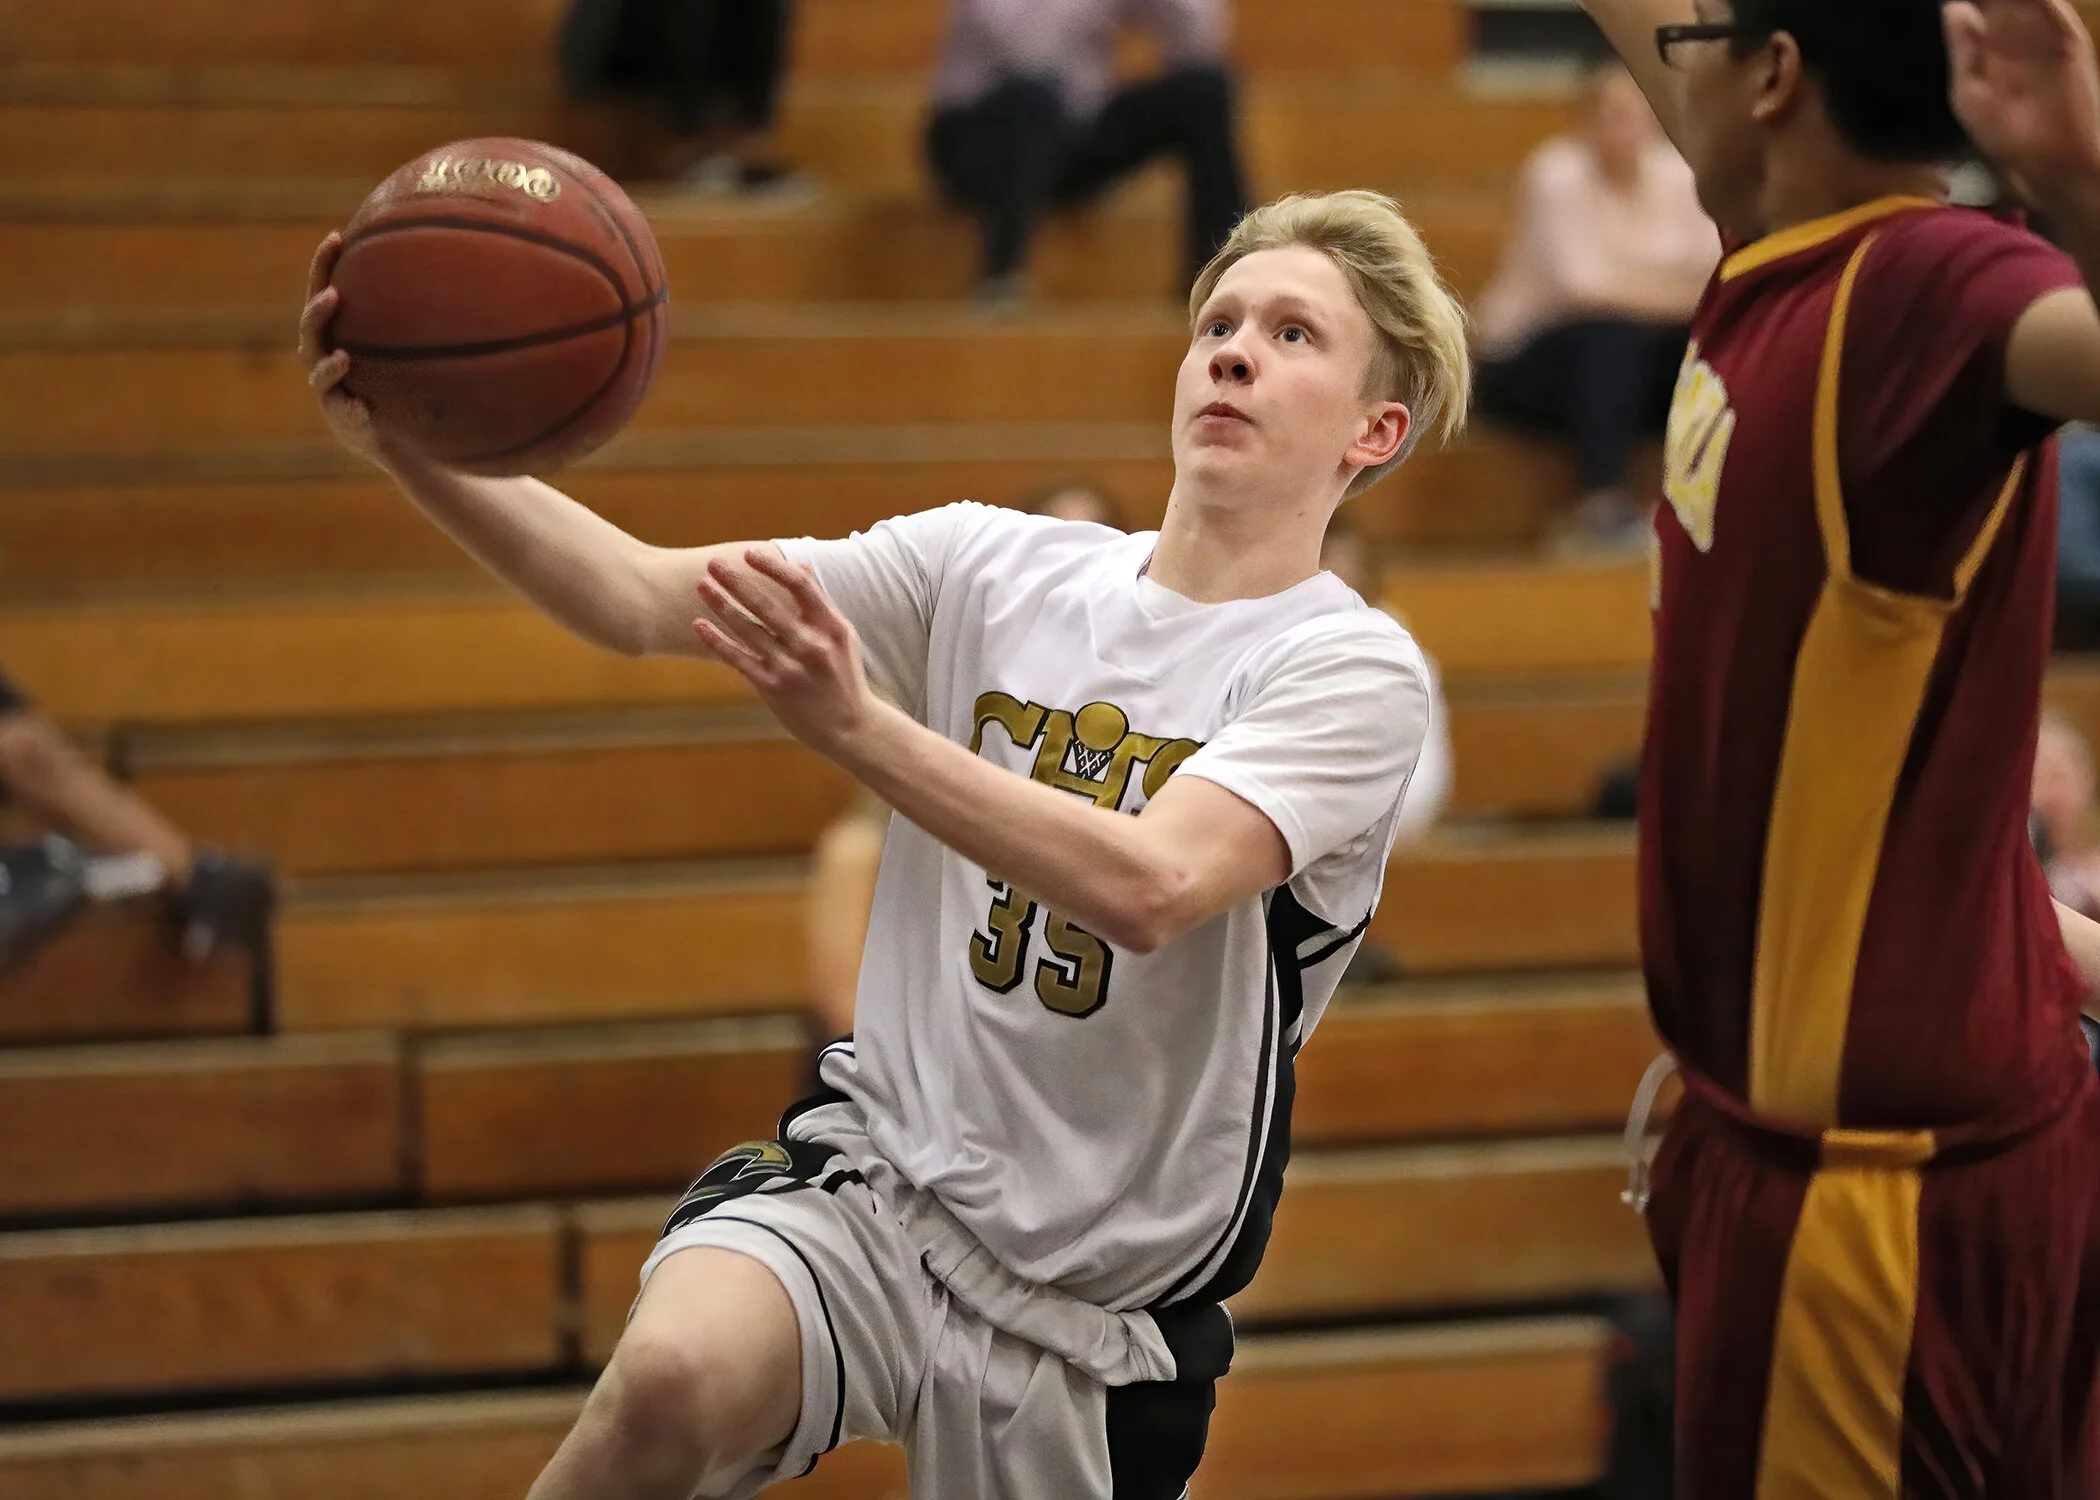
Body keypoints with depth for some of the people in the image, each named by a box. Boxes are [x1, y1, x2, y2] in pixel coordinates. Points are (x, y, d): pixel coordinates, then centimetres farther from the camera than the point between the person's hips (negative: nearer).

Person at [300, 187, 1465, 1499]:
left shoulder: (1356, 668, -8)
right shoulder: (991, 565, 4)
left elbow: (1151, 889, -26)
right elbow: (642, 597, -5)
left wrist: (856, 725, -36)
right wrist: (409, 444, -22)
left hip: (1093, 1304, -1)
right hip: (870, 1183, 1)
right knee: (671, 1374, -30)